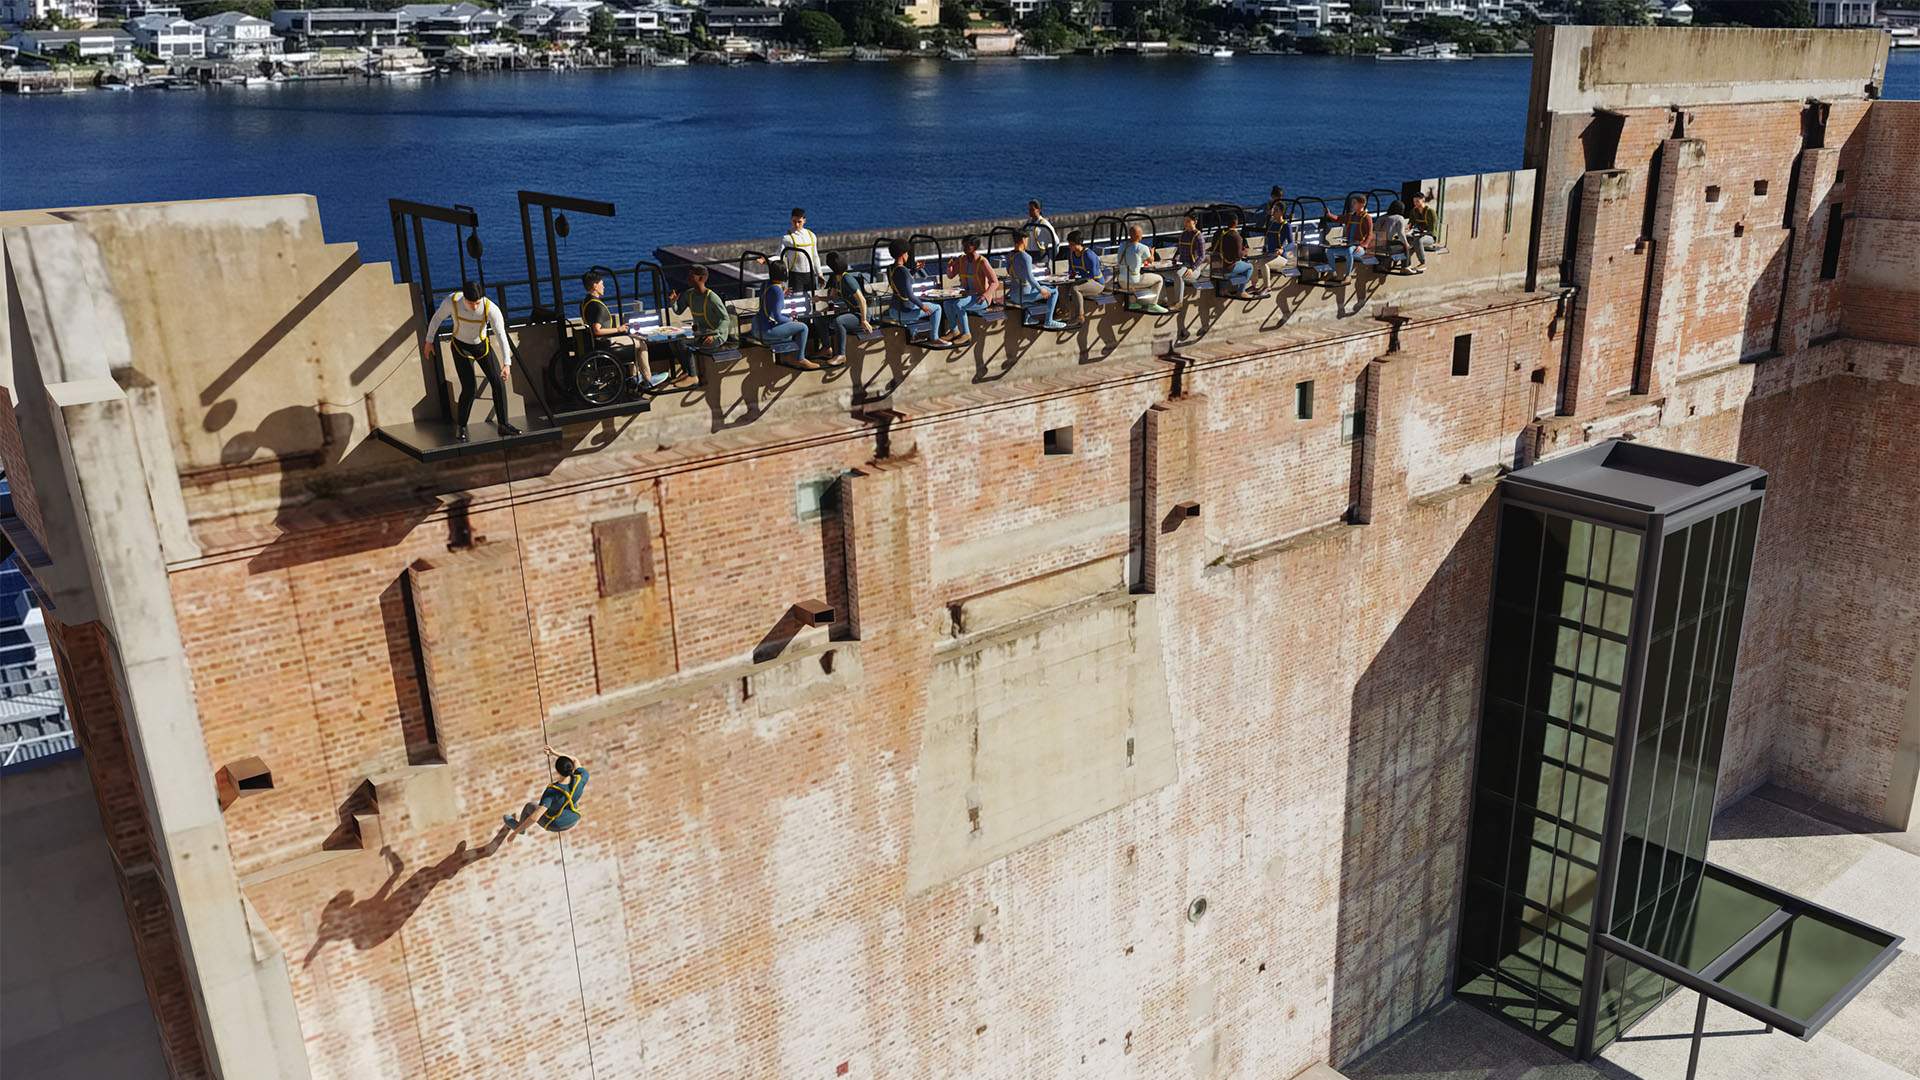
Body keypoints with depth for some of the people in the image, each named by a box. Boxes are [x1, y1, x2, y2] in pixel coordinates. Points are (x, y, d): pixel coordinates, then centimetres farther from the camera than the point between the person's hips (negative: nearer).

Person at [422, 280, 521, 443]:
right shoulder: (452, 301, -28)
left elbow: (501, 335, -34)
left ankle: (503, 424, 9)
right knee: (470, 389, -11)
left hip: (483, 345, 1)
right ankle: (460, 426, 10)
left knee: (498, 382, -6)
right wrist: (429, 341, 2)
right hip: (461, 347, -1)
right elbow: (437, 317, -9)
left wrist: (507, 363, -44)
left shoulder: (491, 309, -31)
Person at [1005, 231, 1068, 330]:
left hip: (1013, 294, 9)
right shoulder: (1025, 257, -21)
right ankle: (1048, 322, 5)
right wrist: (1041, 290, -13)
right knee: (1054, 291, 6)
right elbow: (1029, 278, -26)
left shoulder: (1009, 256, 3)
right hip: (1024, 295, -9)